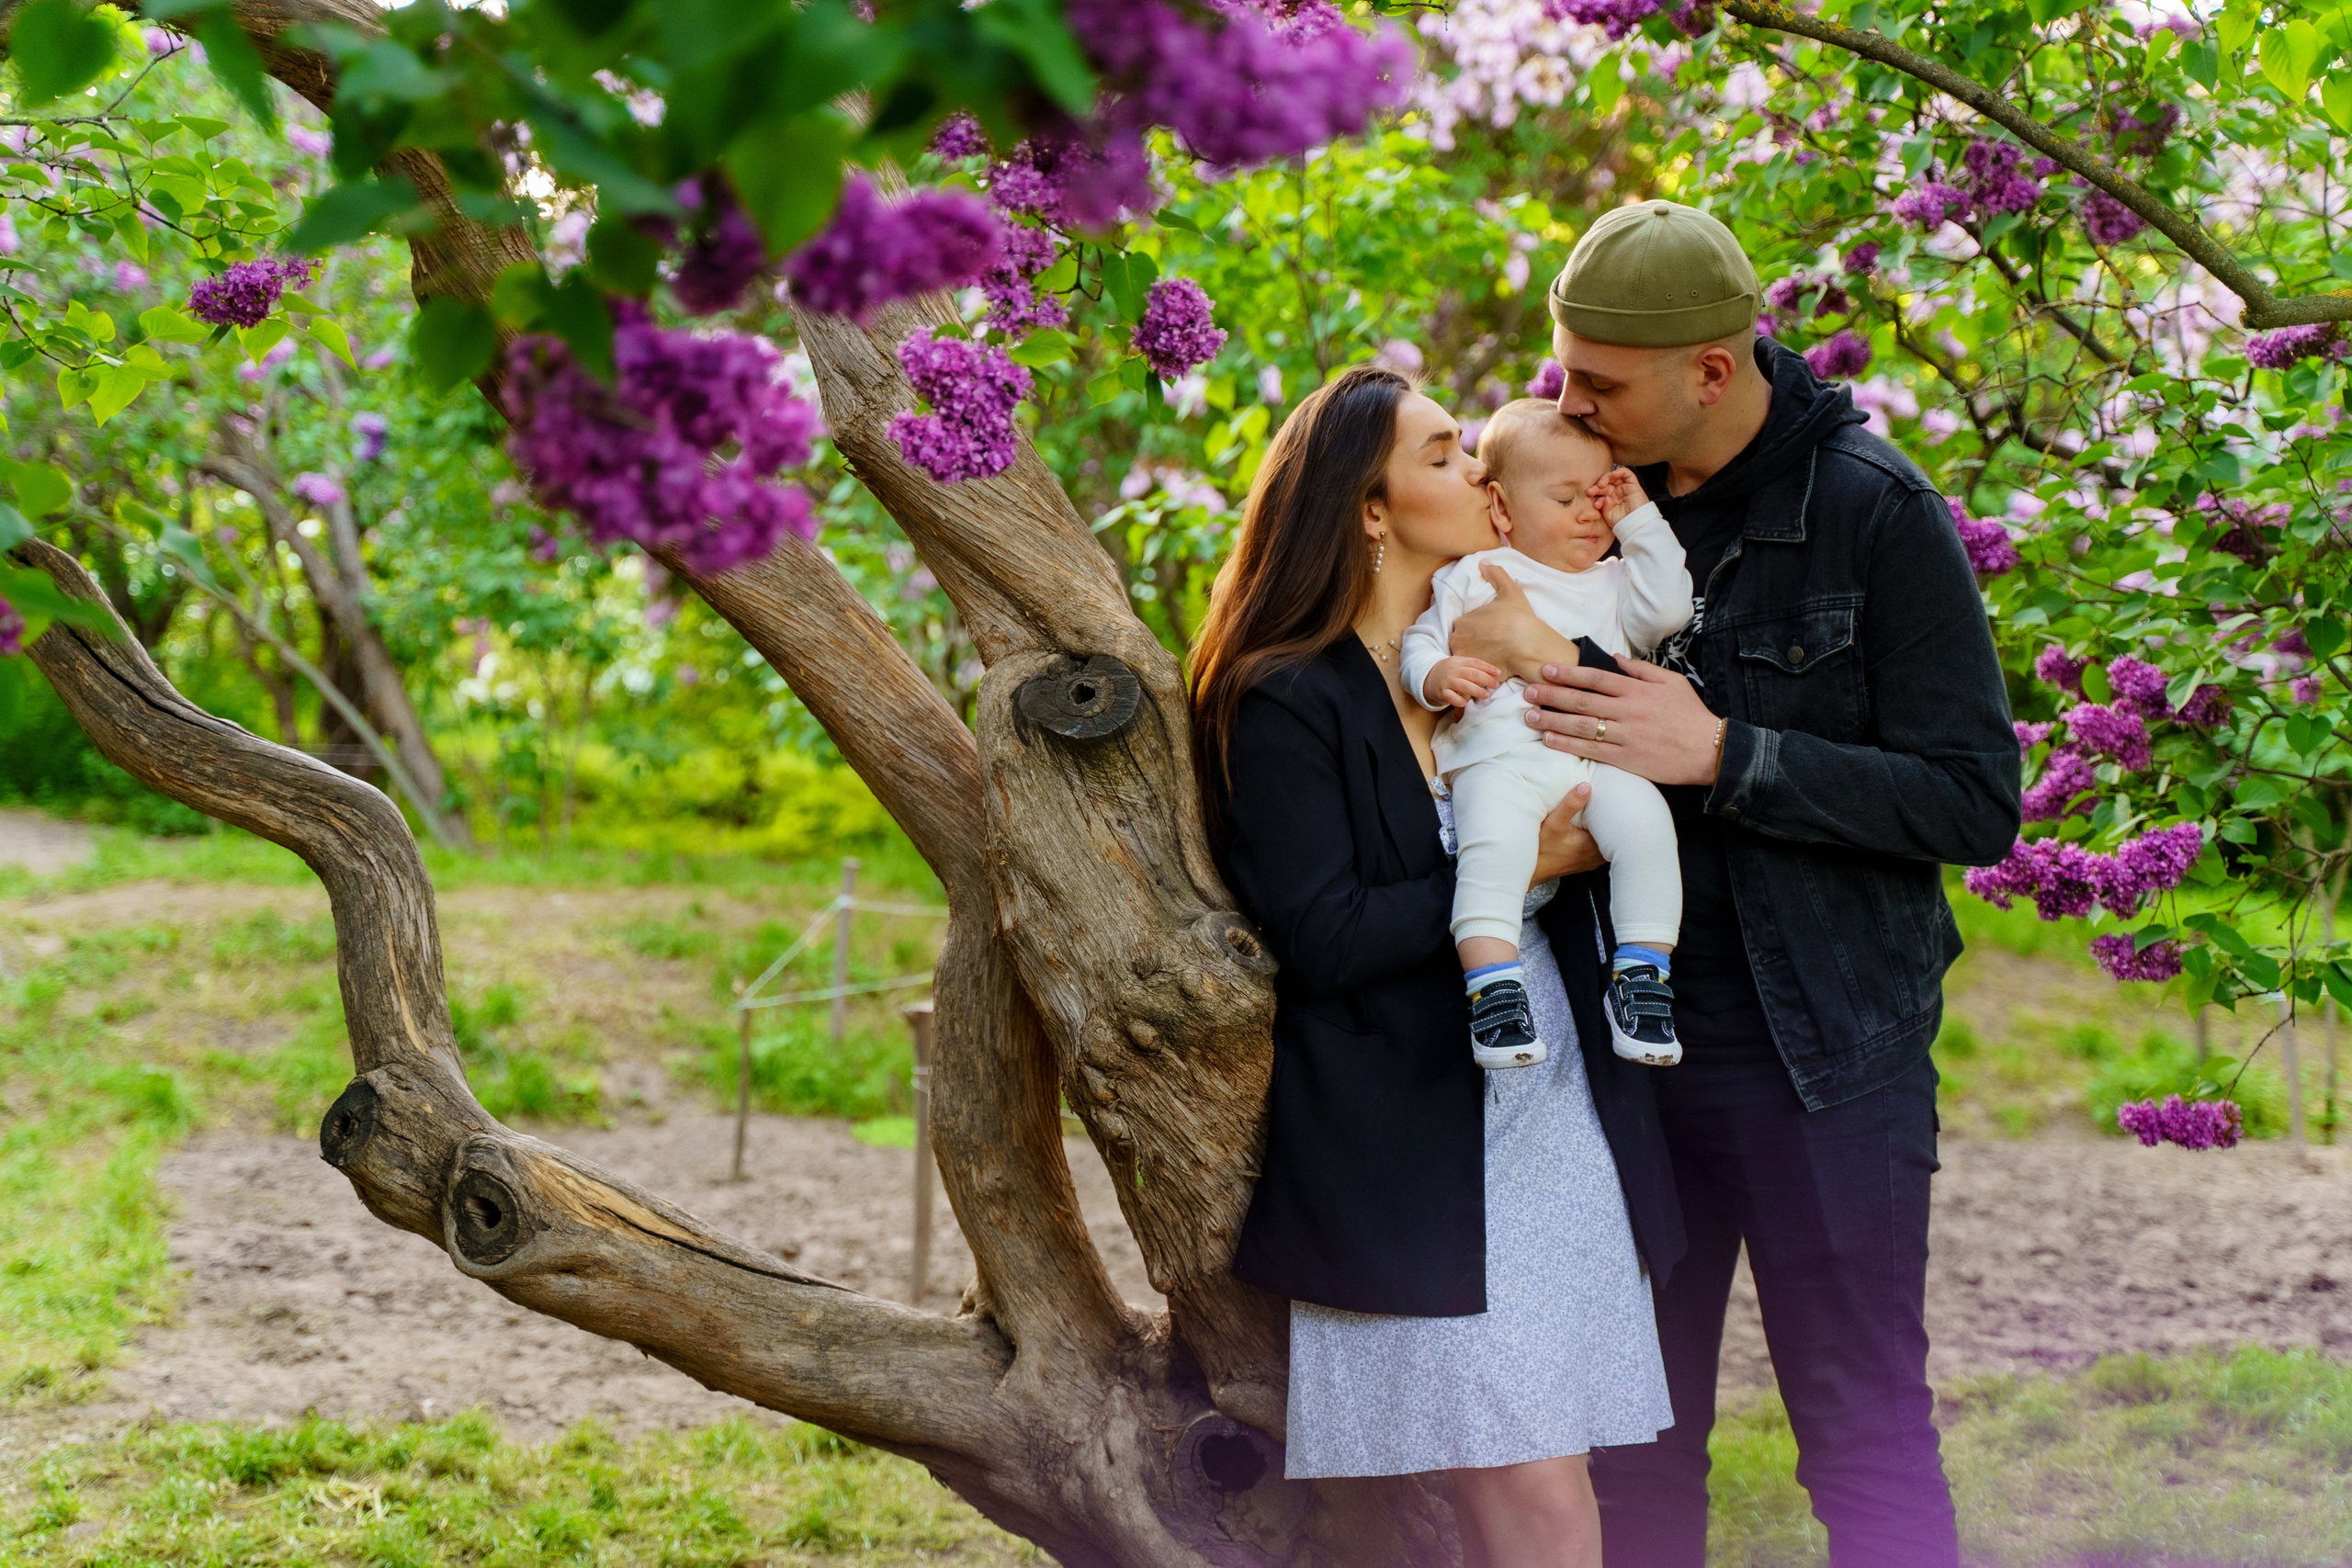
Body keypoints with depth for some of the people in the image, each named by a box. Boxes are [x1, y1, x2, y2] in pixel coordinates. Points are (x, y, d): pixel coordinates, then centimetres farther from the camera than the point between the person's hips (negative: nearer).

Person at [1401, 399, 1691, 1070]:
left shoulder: (1613, 582, 28)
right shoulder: (1473, 577, 19)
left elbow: (1668, 611, 12)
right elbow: (1420, 640, 14)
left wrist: (1640, 520, 15)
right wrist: (1436, 675, -10)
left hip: (1600, 757, 3)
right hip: (1499, 755, -3)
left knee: (1644, 821, -27)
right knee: (1494, 839, -33)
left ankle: (1642, 973, -21)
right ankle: (1490, 985, -35)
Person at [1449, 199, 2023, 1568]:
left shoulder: (1873, 509, -9)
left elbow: (1976, 801, -12)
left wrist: (1721, 754, -19)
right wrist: (1493, 649, -8)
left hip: (1826, 1061, -5)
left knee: (1868, 1446, 2)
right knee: (1636, 1442, 13)